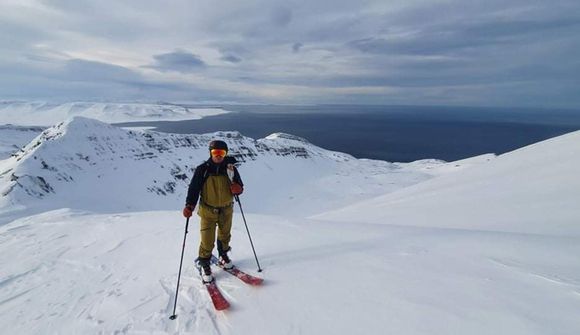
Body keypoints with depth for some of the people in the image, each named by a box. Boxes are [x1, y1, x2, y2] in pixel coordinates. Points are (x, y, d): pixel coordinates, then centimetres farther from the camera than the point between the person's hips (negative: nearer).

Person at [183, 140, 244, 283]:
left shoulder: (230, 169, -6)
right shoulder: (202, 169, -11)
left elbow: (239, 186, 2)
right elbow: (194, 188, -7)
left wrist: (237, 189, -22)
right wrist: (189, 206, -19)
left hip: (226, 210, 3)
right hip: (208, 211, -2)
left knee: (225, 236, 21)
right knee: (207, 240, -1)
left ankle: (223, 256, 45)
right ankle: (204, 264, 22)